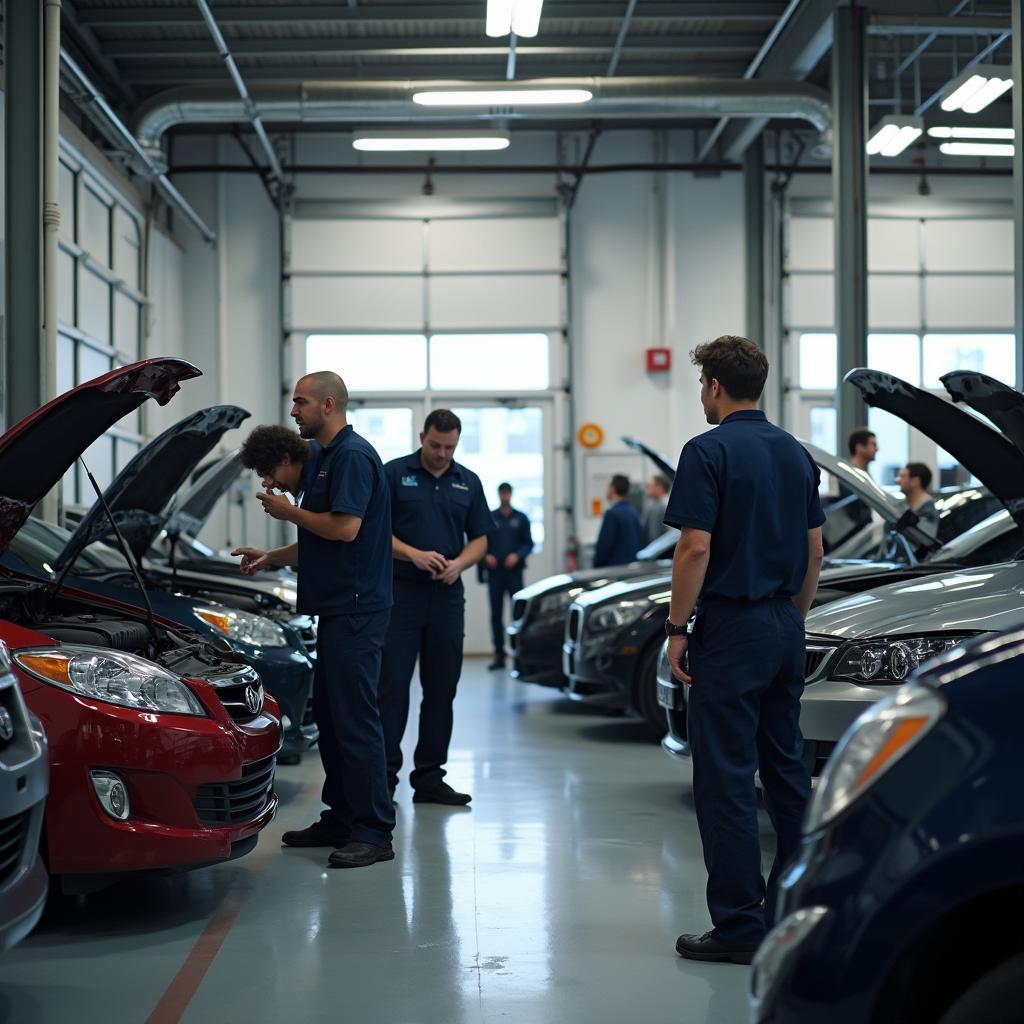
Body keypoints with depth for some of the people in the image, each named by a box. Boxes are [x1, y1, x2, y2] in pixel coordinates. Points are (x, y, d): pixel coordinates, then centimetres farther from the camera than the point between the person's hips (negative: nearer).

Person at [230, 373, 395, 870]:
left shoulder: (352, 454, -12)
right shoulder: (326, 457, 20)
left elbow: (345, 527, -22)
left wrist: (289, 512, -8)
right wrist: (270, 558, 20)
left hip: (356, 609, -11)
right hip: (335, 607, 11)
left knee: (355, 717, -10)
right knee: (329, 714, 14)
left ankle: (373, 832, -7)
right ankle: (340, 819, 21)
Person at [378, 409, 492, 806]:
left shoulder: (468, 483, 11)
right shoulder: (394, 473, 0)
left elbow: (480, 539, 12)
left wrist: (459, 563, -9)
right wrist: (413, 554, -19)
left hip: (448, 597, 4)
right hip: (401, 594, -4)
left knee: (441, 690, 6)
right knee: (392, 687, -5)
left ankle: (430, 779, 13)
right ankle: (384, 776, -1)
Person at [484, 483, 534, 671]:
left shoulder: (521, 518, 9)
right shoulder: (489, 518, 10)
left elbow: (529, 543, 5)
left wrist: (517, 555, -12)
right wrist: (486, 556, -8)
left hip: (514, 572, -1)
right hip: (494, 572, 1)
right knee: (496, 614, 0)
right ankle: (499, 654, 4)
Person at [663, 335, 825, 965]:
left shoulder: (709, 452, -12)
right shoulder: (796, 453, 11)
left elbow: (696, 548, -18)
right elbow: (815, 549, 14)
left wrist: (677, 628, -11)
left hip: (731, 629, -8)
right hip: (786, 629, 8)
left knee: (726, 778, -3)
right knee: (787, 768, 14)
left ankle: (739, 925, -2)